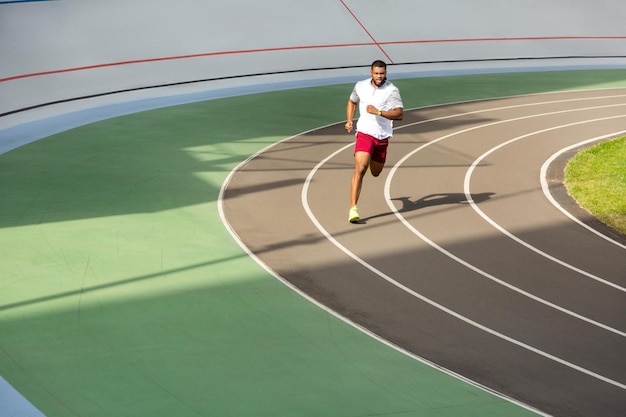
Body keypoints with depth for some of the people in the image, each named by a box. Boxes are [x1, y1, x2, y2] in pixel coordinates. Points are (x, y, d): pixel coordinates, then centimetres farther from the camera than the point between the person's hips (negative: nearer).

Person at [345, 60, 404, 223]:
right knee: (360, 169, -20)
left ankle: (373, 161, 57)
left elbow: (399, 114, -20)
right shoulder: (360, 86, 1)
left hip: (382, 137, 1)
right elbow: (352, 102, 22)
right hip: (364, 134, -1)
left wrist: (378, 112, -30)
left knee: (375, 173, 17)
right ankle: (353, 209, -23)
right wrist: (349, 121, 9)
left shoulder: (392, 90, -9)